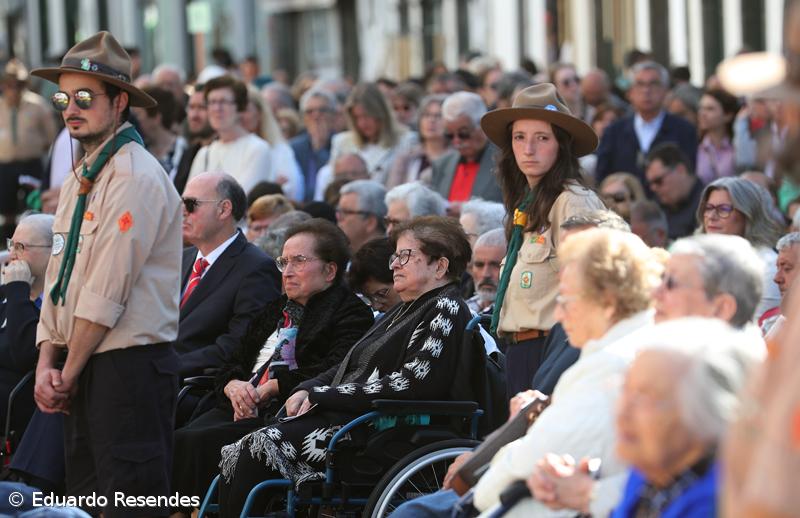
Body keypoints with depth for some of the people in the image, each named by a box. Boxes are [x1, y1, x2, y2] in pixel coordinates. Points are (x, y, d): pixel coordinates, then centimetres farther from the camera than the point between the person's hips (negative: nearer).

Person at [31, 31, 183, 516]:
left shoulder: (136, 176, -12)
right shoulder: (79, 179, 17)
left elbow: (107, 292, -16)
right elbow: (59, 281, 15)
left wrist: (69, 373, -10)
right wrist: (47, 363, 2)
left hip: (129, 363, -9)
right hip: (82, 369, 9)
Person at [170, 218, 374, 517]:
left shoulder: (351, 312, 3)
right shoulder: (275, 309, 28)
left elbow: (331, 373, -12)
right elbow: (231, 364, 25)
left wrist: (270, 387, -11)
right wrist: (234, 386, 0)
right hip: (243, 410, 7)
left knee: (201, 442, -29)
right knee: (178, 441, -22)